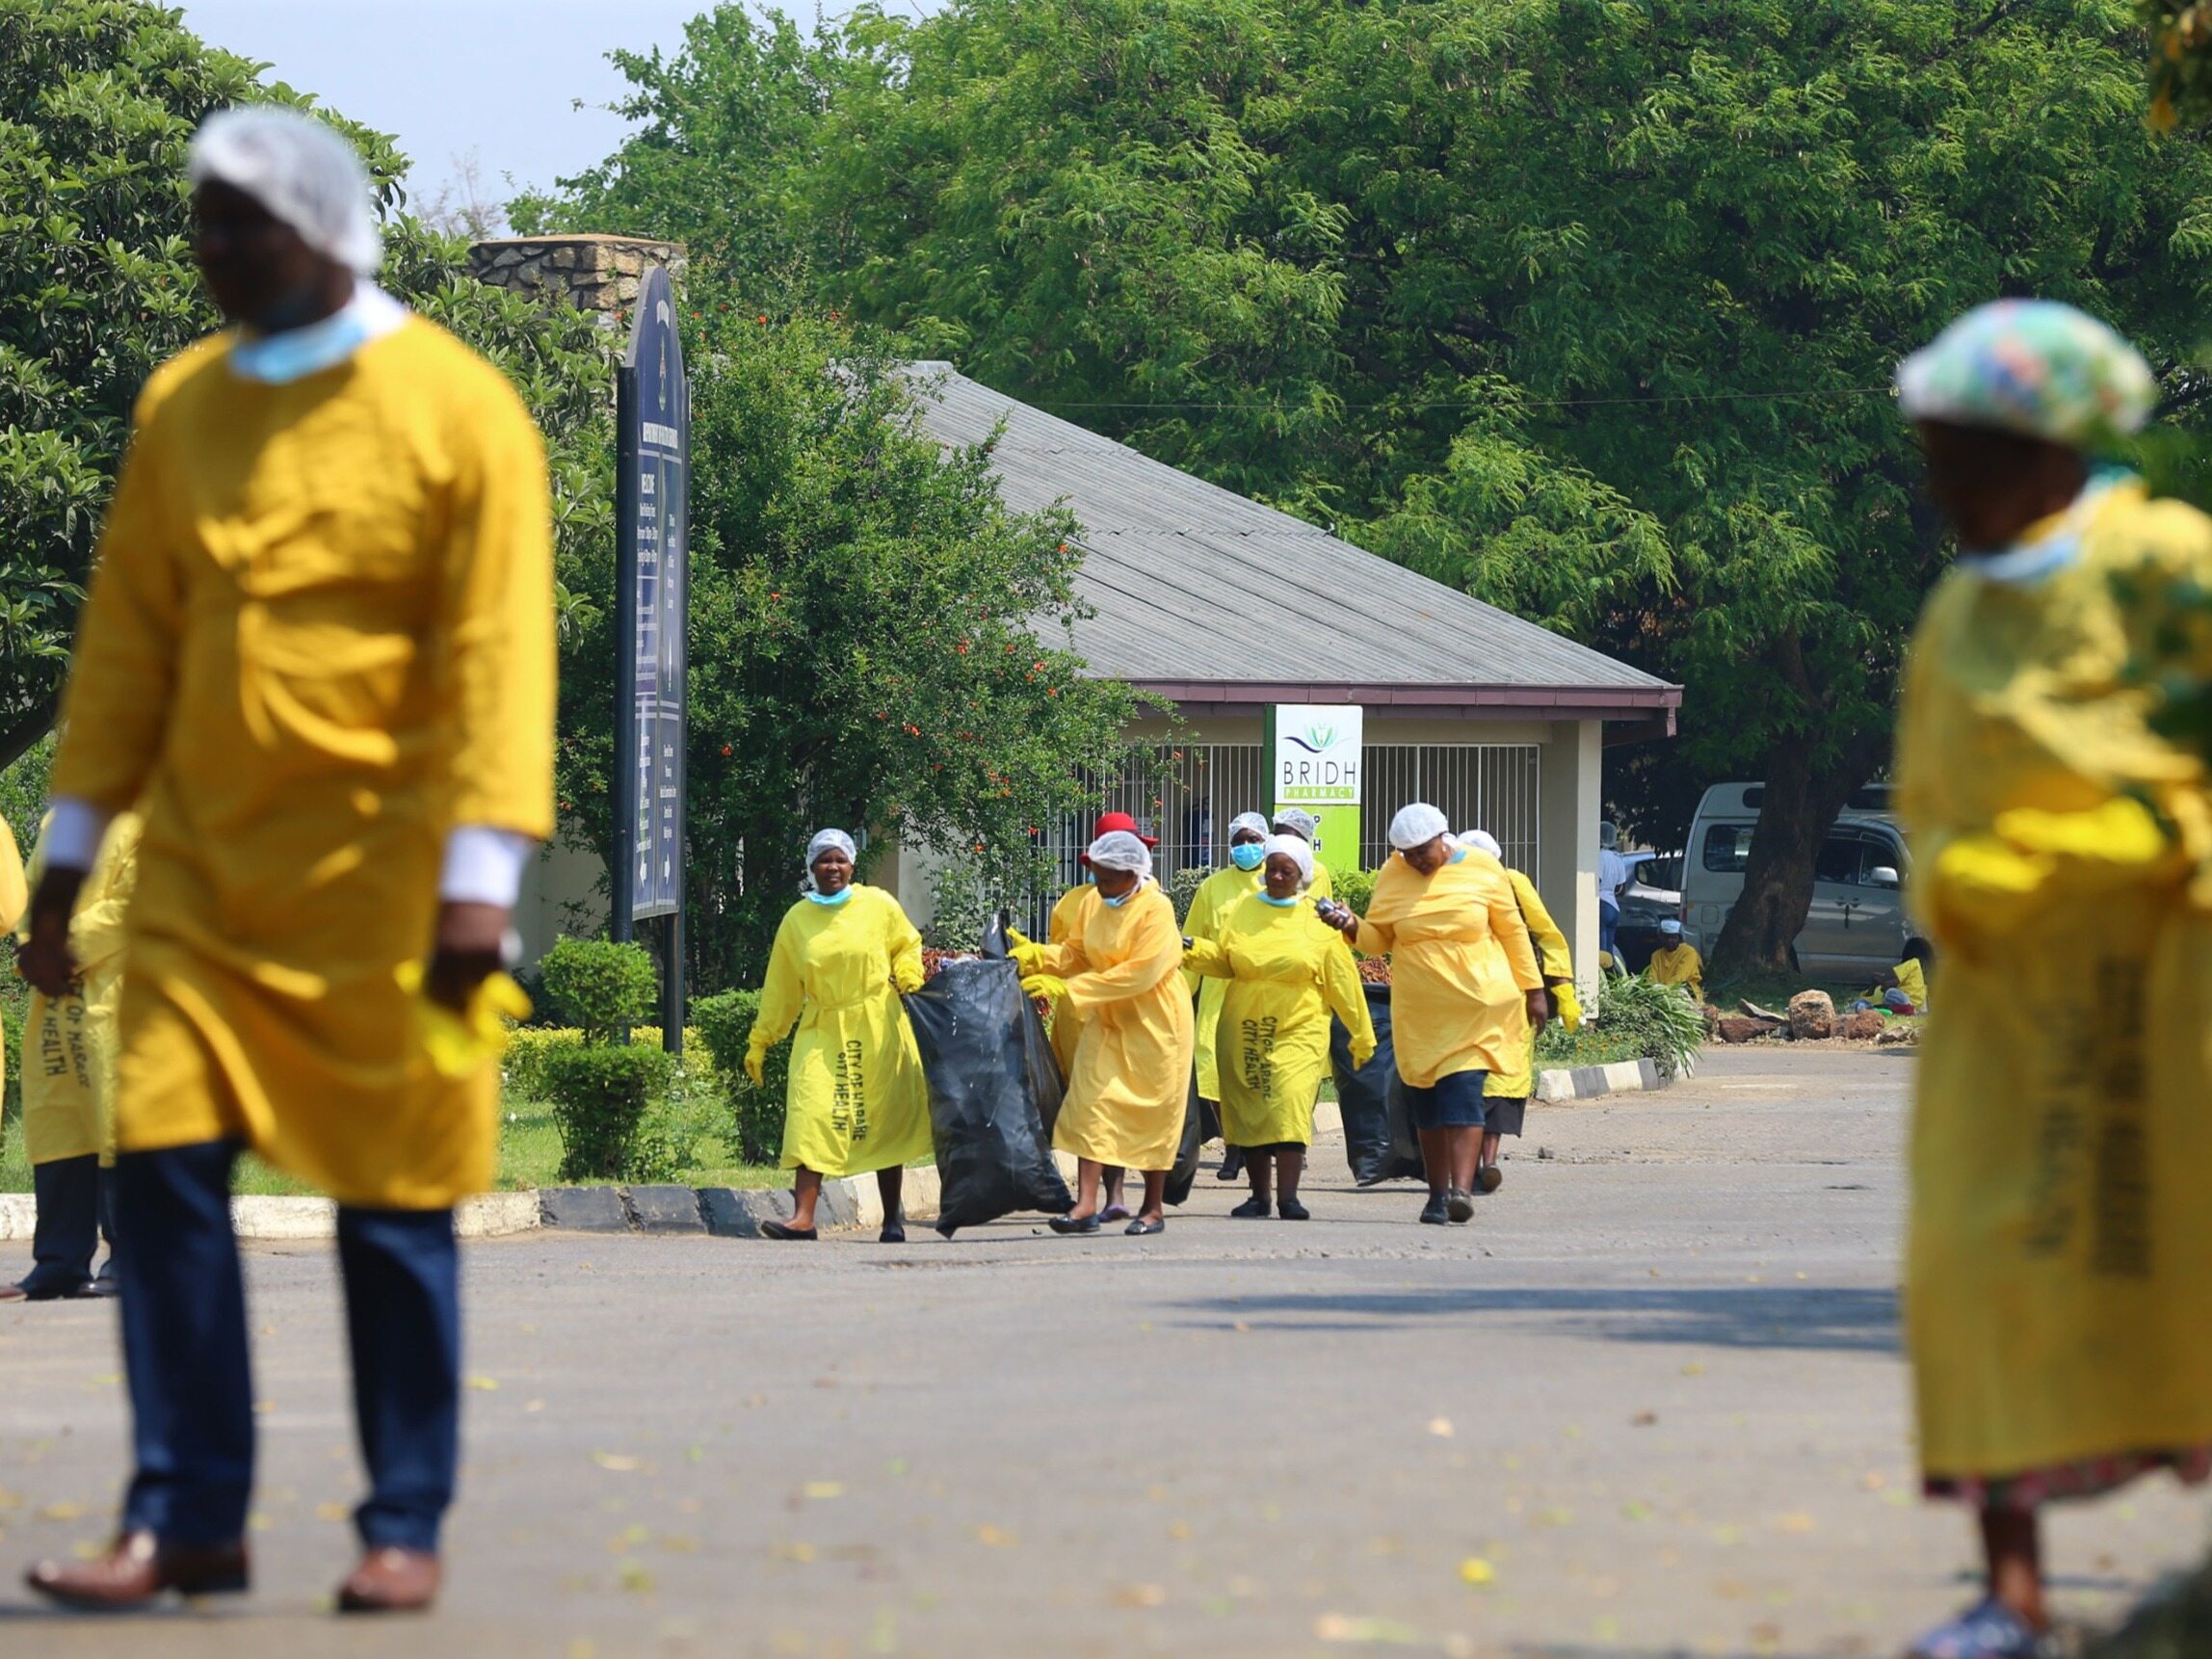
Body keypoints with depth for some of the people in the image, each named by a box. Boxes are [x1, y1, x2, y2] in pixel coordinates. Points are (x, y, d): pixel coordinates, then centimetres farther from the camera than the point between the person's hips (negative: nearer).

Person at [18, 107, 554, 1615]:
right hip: (202, 872, 4)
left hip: (378, 888, -4)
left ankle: (407, 1531, 11)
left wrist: (478, 882, -16)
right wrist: (71, 851, 11)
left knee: (394, 1210, 1)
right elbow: (130, 635, 14)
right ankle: (187, 1518, 3)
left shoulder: (459, 411, -6)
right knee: (163, 1172, -4)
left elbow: (498, 655, -10)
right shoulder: (181, 406, 9)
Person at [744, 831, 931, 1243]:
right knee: (811, 1117, -13)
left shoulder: (878, 905, 2)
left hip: (878, 1029, -1)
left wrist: (907, 977, -6)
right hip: (823, 1032, 1)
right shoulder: (797, 920, 7)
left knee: (884, 1122, 4)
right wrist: (760, 1042, 12)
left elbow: (908, 946, 16)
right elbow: (780, 989, 11)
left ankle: (893, 1217, 16)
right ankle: (803, 1217, -20)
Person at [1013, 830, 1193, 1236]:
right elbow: (1078, 954, 9)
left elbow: (1139, 973, -25)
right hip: (1107, 1021, 6)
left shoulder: (1155, 909, -19)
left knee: (1151, 1112, 3)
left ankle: (1153, 1209, 15)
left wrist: (1069, 989, -27)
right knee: (1090, 1103, -6)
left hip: (1154, 1023, -6)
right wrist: (1036, 955, -11)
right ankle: (1086, 1205, -10)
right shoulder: (1093, 903, 3)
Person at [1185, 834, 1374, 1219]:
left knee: (1290, 1104, -18)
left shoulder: (1318, 922, 4)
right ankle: (1259, 1196, 13)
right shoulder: (1241, 911, 10)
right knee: (1248, 1110, 3)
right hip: (1244, 1029, 3)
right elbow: (1221, 960, 8)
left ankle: (1288, 1197, -20)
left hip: (1298, 1030, -3)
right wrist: (1193, 949, -13)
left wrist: (1362, 1036, 10)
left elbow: (1341, 982, 7)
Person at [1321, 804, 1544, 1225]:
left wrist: (1532, 989, 7)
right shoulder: (1392, 876, 4)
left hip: (1478, 1005, -3)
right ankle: (1437, 1193, 11)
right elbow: (1379, 938, 9)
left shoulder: (1482, 871, -1)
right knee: (1425, 1099, 3)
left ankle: (1462, 1188, -23)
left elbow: (1513, 932, 6)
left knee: (1464, 1091, -15)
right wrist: (1353, 927, -12)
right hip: (1418, 1011, 3)